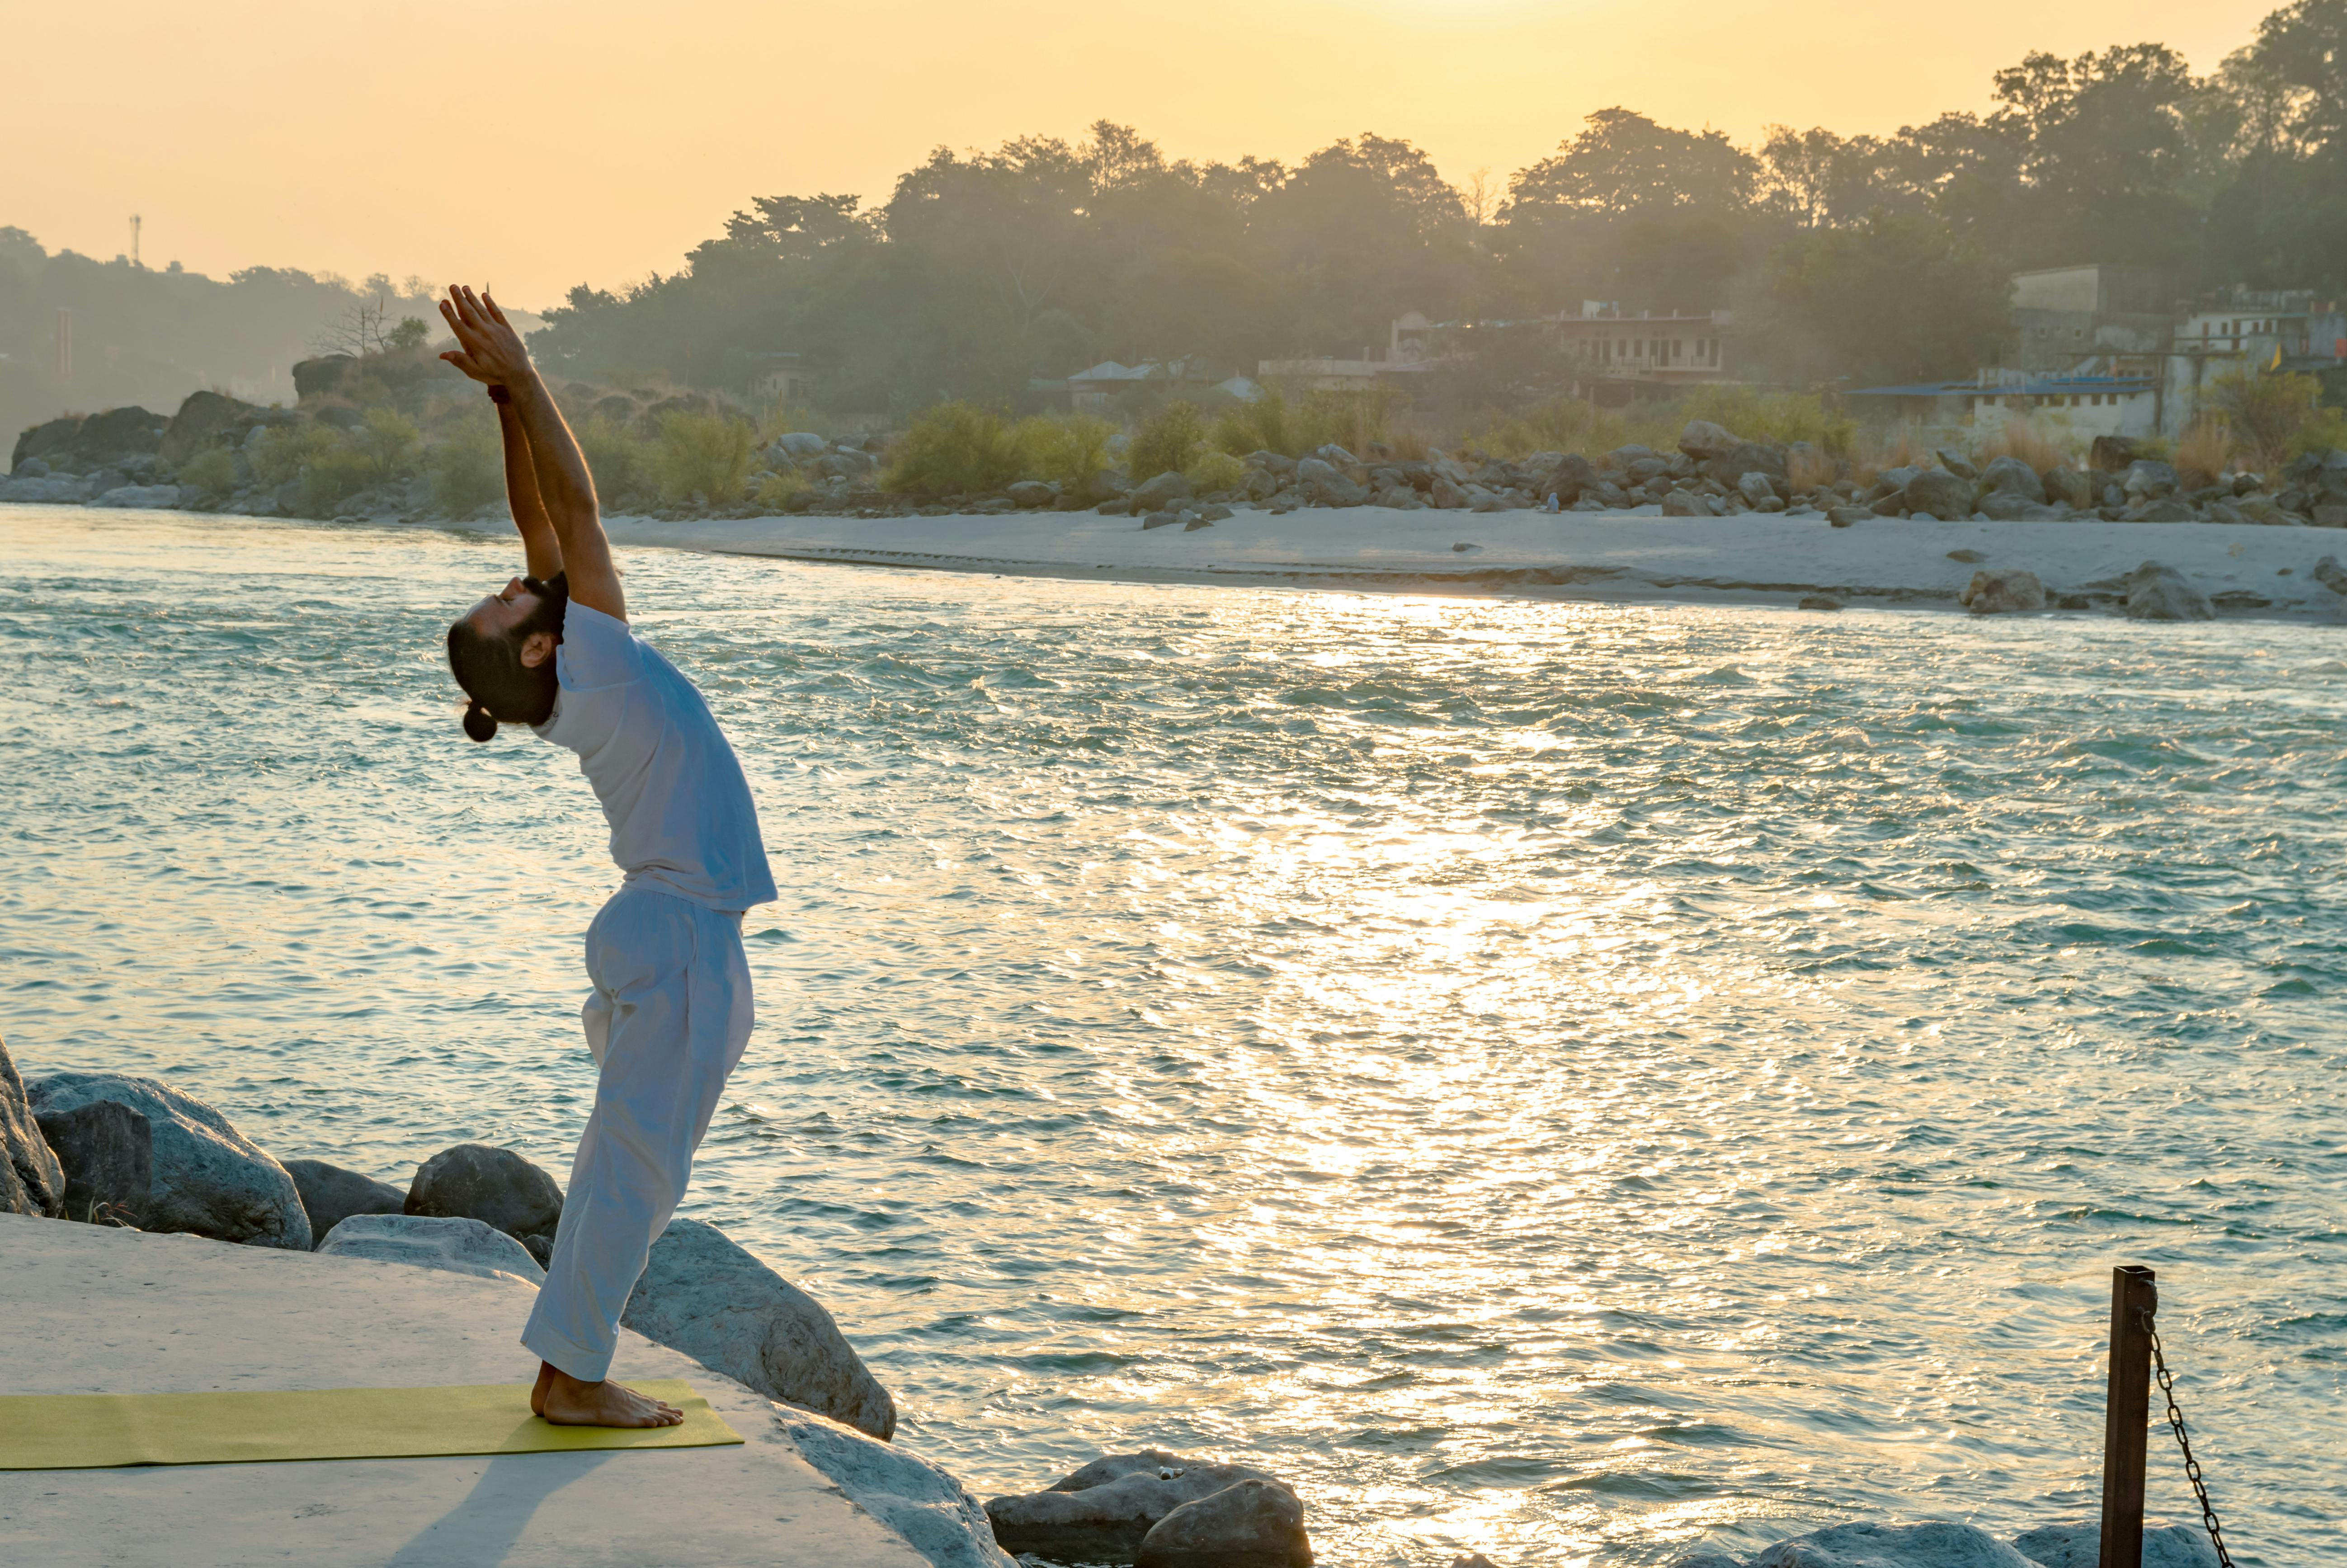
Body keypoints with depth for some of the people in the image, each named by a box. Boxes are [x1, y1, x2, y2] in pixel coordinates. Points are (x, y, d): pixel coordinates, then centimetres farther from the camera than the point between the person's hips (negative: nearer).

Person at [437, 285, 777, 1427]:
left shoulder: (584, 675, 6)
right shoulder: (593, 666, -14)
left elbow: (547, 526, 9)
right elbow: (575, 510, -14)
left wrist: (511, 397, 5)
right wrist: (520, 387, -11)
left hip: (678, 933, 9)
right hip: (680, 937, -9)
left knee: (626, 1158, 12)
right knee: (638, 1159, -6)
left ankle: (567, 1366, 17)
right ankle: (575, 1374, -3)